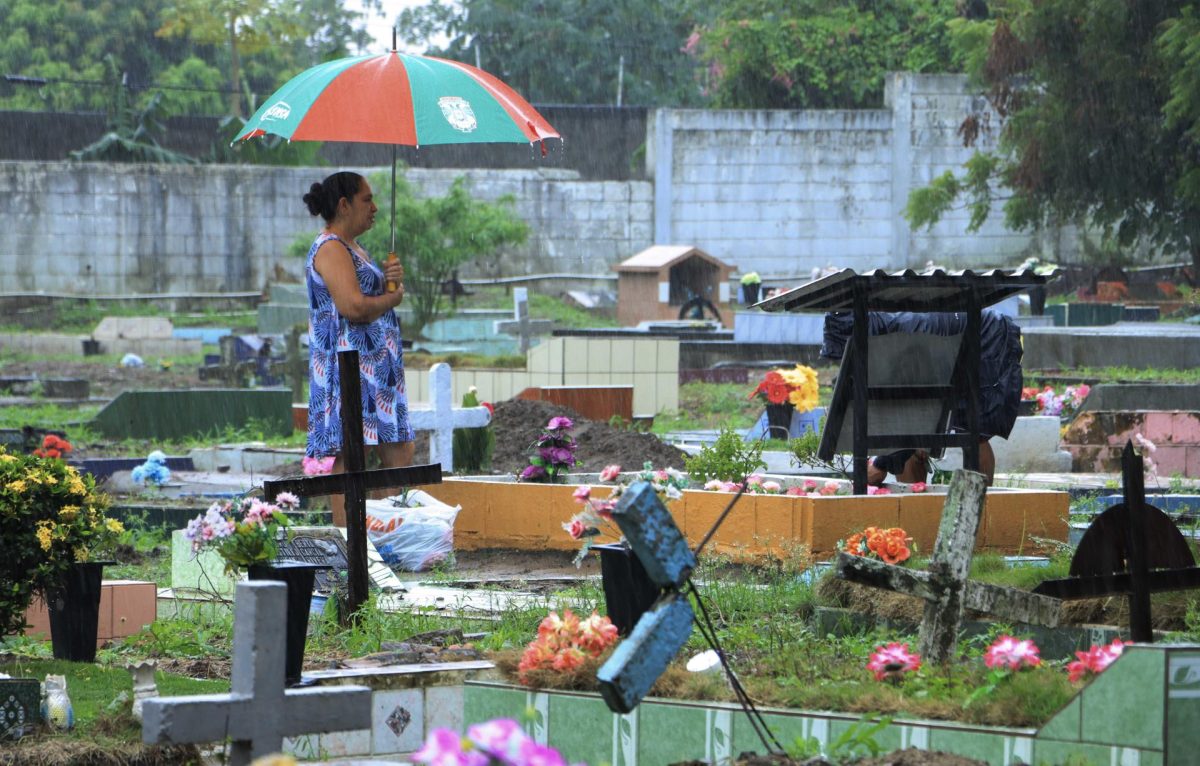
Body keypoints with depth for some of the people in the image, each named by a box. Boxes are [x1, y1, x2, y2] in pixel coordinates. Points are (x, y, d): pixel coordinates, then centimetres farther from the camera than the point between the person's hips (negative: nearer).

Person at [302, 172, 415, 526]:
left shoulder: (353, 249, 21)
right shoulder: (331, 249, -12)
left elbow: (373, 299, 24)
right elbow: (353, 306, -24)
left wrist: (392, 280, 2)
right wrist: (391, 297, -7)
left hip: (375, 370, 11)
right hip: (349, 368, -11)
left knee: (400, 453, 9)